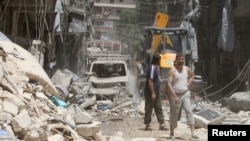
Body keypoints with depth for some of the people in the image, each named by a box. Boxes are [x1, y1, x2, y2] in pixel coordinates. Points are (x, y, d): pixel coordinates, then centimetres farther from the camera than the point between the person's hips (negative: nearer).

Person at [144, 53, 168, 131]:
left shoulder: (156, 68, 13)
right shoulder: (152, 68, -17)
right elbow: (150, 81, -21)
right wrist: (153, 93, -22)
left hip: (156, 92, 10)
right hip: (150, 93, -10)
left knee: (159, 108, 9)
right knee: (149, 109, -1)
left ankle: (161, 124, 11)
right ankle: (147, 125, 6)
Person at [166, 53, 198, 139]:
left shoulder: (187, 69, 6)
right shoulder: (172, 71, -9)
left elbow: (192, 75, 29)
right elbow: (169, 84, -16)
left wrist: (189, 83, 11)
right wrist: (175, 96, -23)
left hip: (185, 94, 3)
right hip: (175, 94, -3)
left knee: (189, 111, -12)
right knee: (174, 114, 5)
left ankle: (193, 133, -17)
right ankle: (172, 134, 21)